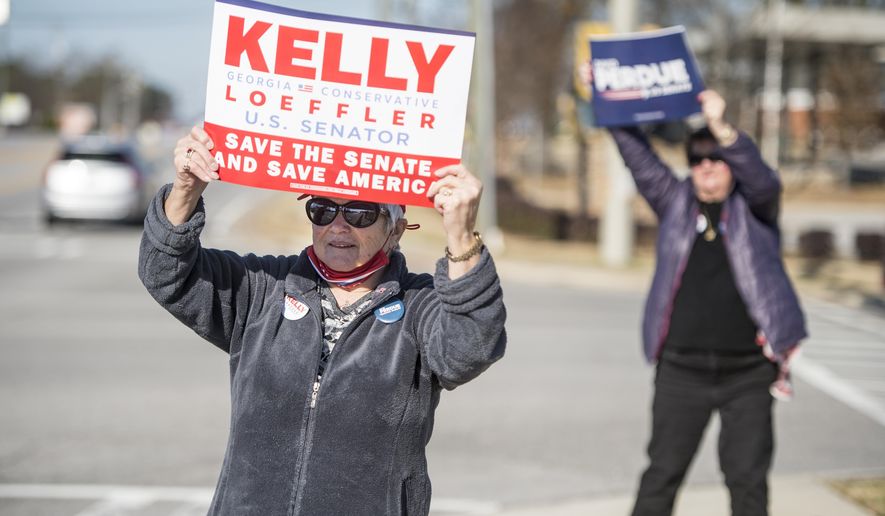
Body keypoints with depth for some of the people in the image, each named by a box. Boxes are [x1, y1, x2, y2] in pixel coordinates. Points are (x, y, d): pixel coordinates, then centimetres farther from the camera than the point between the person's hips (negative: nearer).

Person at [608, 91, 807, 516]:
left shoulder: (755, 205, 4)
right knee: (662, 473, 3)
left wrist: (722, 128, -33)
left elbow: (757, 174, -17)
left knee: (748, 477, 4)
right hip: (681, 370, 1)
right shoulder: (674, 202, 9)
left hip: (749, 373, -1)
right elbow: (639, 157, 1)